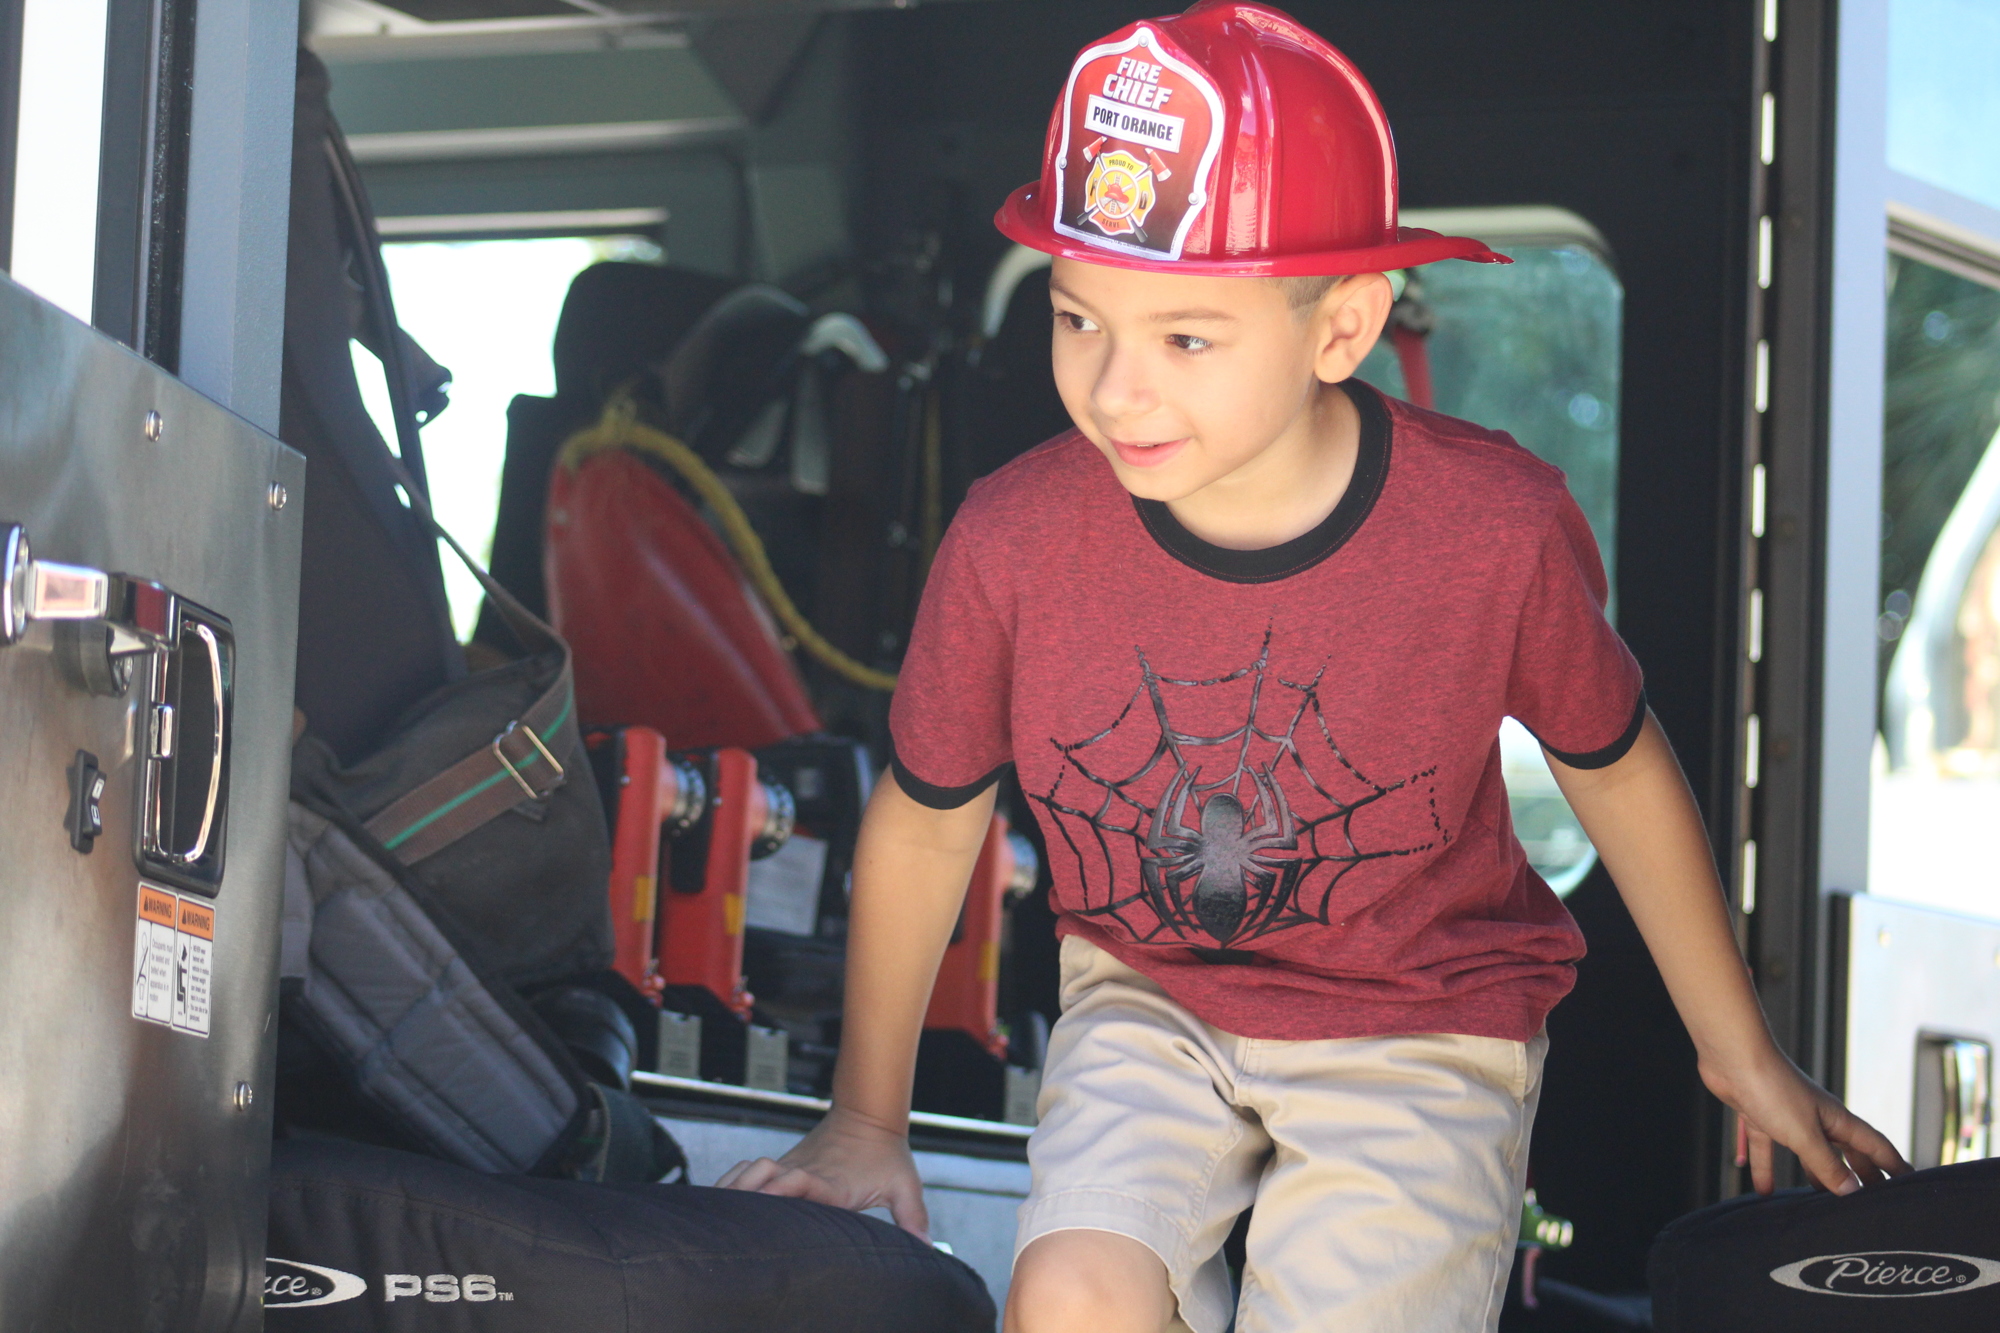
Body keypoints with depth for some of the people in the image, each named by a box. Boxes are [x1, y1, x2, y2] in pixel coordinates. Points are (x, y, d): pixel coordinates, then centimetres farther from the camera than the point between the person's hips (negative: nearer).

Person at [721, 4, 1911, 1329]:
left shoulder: (1495, 526, -20)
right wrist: (868, 1121, 12)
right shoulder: (1013, 542, -17)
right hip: (1148, 1005, 1)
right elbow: (928, 821, 2)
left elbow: (1615, 767, 1)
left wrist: (1741, 1054, 13)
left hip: (1422, 1031, -1)